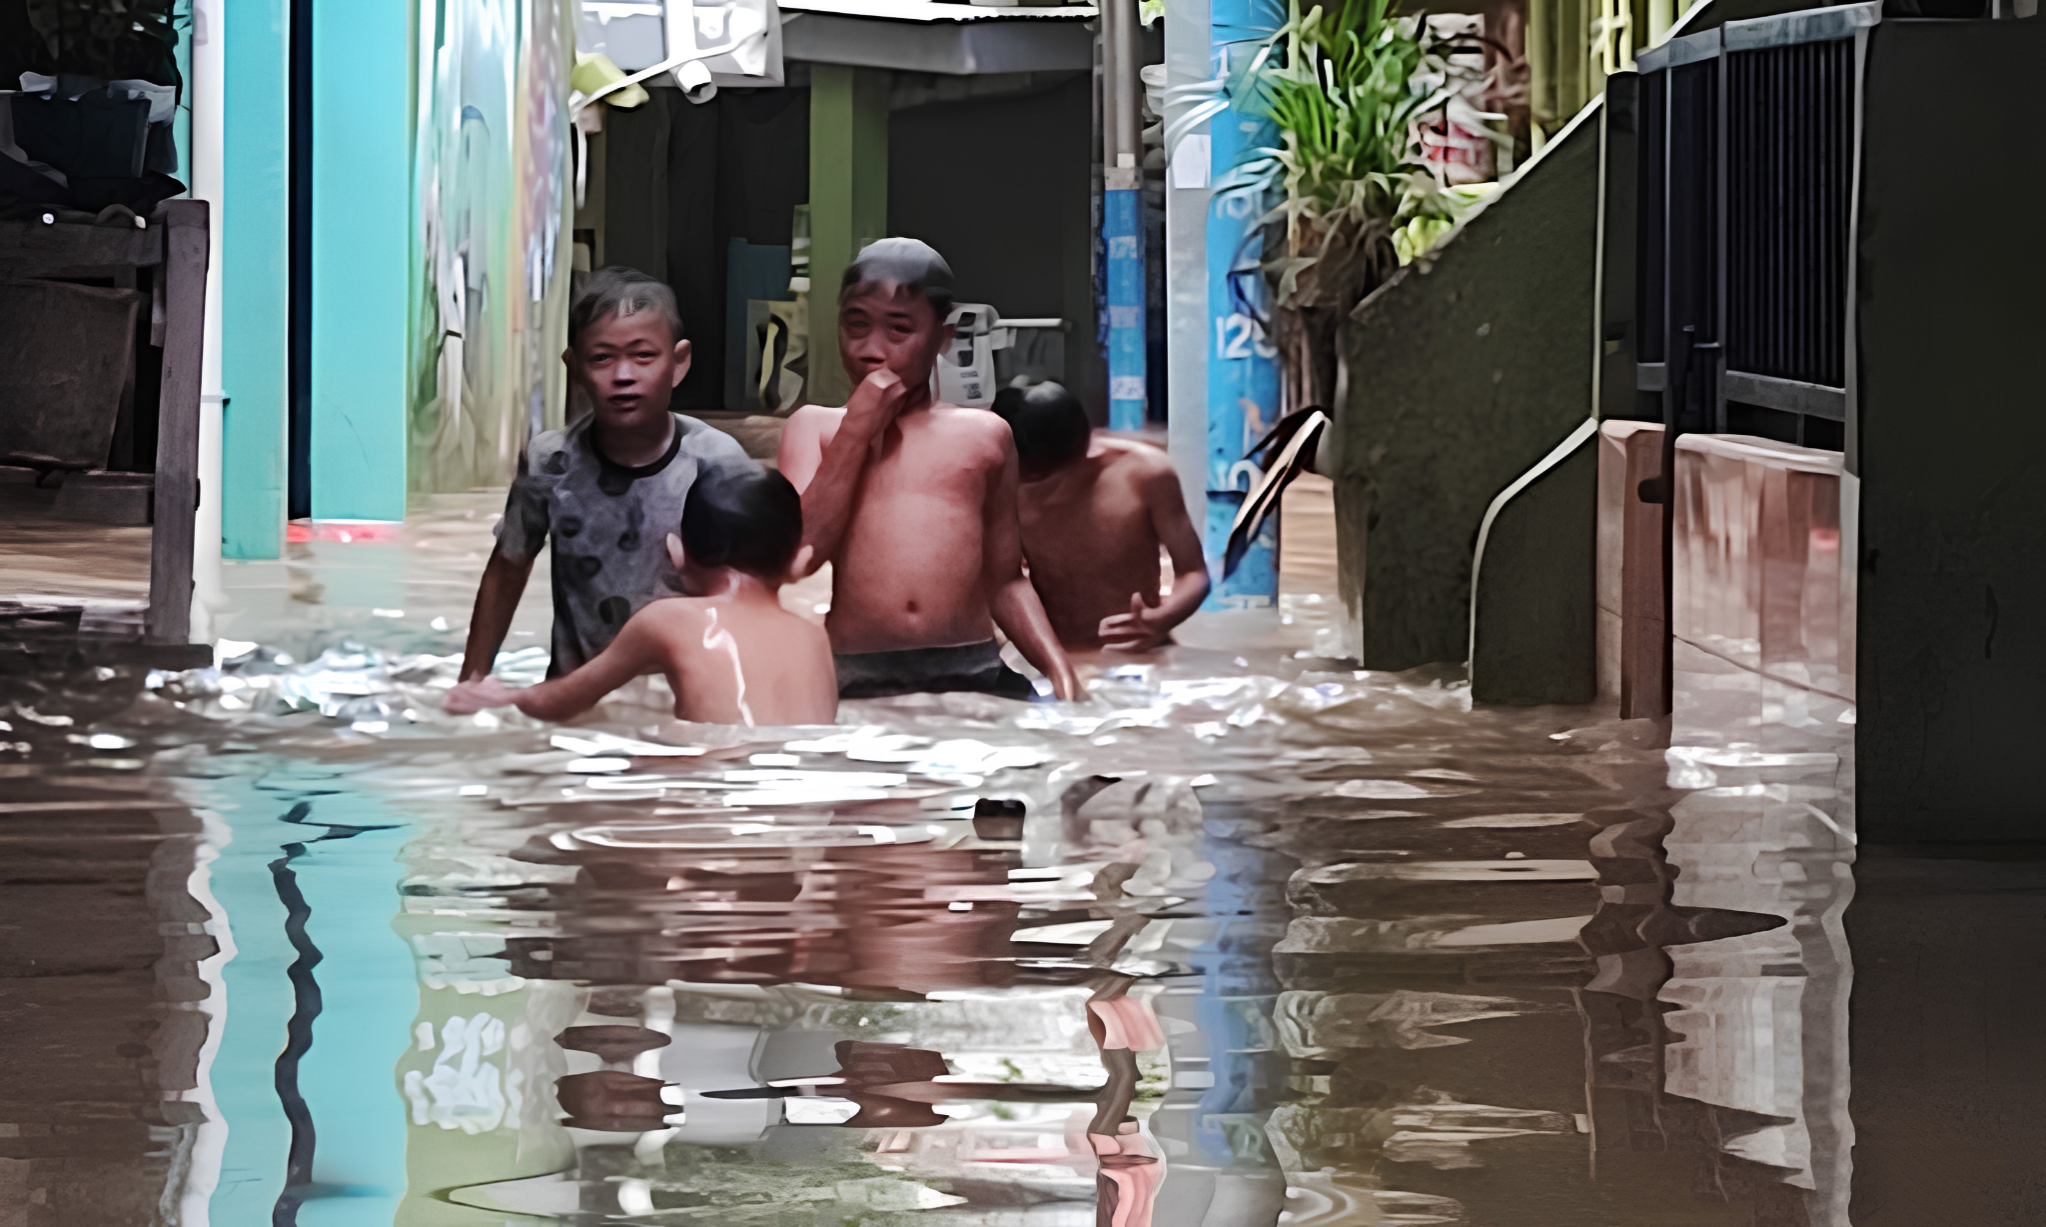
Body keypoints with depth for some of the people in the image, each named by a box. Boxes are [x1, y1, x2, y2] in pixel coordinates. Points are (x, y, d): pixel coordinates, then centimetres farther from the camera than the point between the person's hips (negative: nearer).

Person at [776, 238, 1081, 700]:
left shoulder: (983, 436, 19)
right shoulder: (814, 427, 15)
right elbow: (801, 553, -1)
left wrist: (1057, 666, 5)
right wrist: (857, 432, 0)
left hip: (974, 668, 1)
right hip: (858, 679, -1)